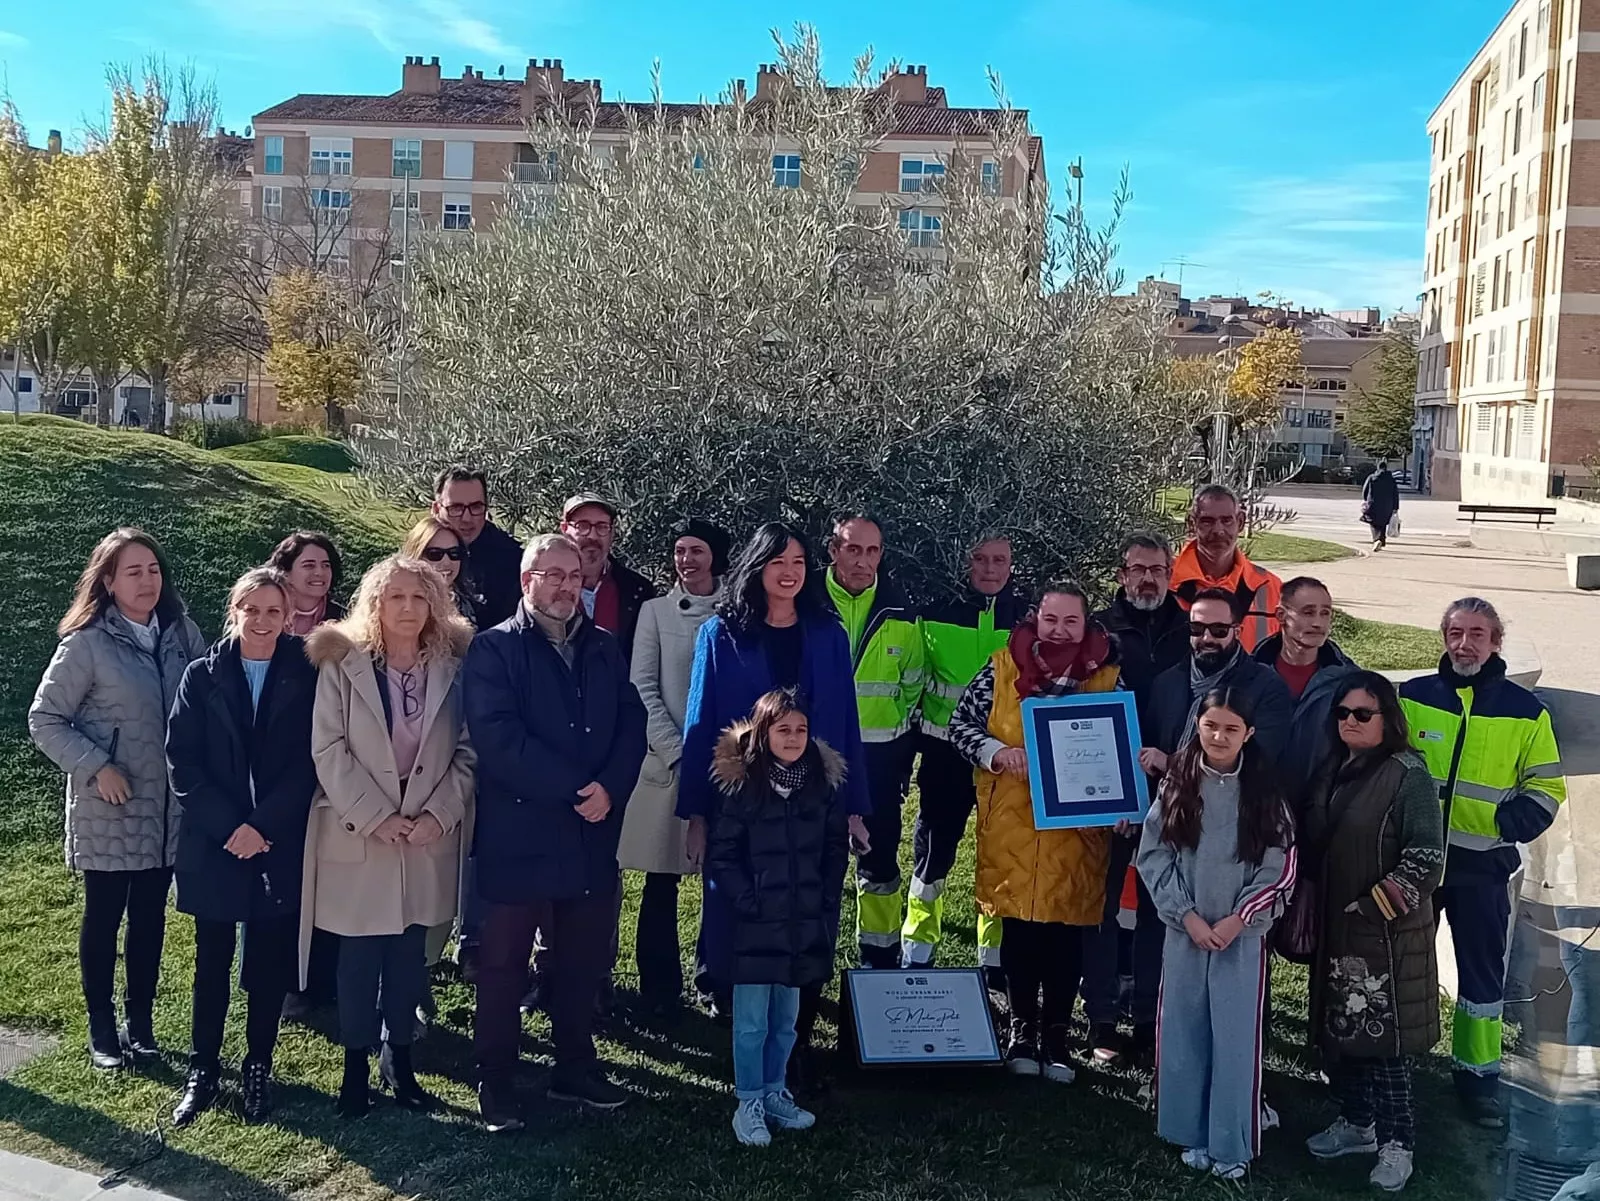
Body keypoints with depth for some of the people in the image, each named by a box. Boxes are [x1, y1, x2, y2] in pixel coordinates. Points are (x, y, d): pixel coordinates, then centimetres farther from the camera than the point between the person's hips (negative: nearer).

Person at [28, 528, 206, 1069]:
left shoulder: (182, 633, 0)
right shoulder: (87, 643, -11)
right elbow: (44, 720, -7)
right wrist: (95, 766, -15)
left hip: (167, 807, 3)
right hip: (110, 809, -3)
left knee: (149, 914, 13)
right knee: (103, 915, 10)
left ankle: (140, 1022, 27)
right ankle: (102, 1029, 23)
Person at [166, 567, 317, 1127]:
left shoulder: (306, 677, -1)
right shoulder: (202, 676, 2)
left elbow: (308, 763, -5)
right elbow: (183, 761, -3)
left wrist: (262, 827, -13)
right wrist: (228, 827, -12)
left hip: (281, 848, 0)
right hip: (212, 845, 1)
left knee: (270, 964, 7)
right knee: (212, 964, 8)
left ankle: (258, 1069, 22)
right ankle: (202, 1071, 21)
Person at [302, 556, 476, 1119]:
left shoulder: (452, 669, 3)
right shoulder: (343, 664, -3)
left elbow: (466, 751, 2)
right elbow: (328, 750, -8)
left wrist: (440, 814, -10)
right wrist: (376, 817, -14)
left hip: (429, 838, 2)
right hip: (357, 837, -2)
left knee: (409, 955, 9)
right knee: (360, 957, 3)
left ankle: (399, 1060, 22)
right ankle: (356, 1066, 17)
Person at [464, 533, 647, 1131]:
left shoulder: (604, 648, 13)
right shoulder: (494, 648, -3)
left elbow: (632, 724, 5)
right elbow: (498, 737, -15)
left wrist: (611, 789, -12)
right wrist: (574, 788, -17)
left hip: (592, 836, 5)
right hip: (517, 836, -5)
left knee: (584, 962, 13)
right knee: (503, 965, 5)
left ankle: (575, 1069, 29)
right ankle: (495, 1083, 17)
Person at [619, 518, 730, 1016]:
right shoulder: (655, 611, 6)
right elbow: (643, 687, 1)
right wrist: (678, 752, -8)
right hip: (668, 763, 0)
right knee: (662, 881, 3)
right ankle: (660, 988, 13)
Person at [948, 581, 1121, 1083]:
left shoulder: (1108, 676, 3)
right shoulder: (1003, 669, 1)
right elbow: (961, 724, 2)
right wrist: (997, 752, -16)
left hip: (1078, 826, 0)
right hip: (1013, 822, 0)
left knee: (1067, 931, 4)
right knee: (1019, 926, 6)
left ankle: (1057, 1033, 19)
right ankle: (1022, 1029, 22)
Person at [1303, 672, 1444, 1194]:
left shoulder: (1409, 775, -13)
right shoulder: (1333, 770, 9)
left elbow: (1426, 858, -15)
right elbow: (1312, 845, 17)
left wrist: (1371, 906, -14)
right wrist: (1310, 912, 10)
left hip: (1386, 932, -7)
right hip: (1335, 928, 7)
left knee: (1383, 1037, -2)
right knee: (1339, 1030, 14)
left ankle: (1396, 1142, 12)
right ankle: (1357, 1122, 29)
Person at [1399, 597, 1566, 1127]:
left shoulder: (1525, 710, -1)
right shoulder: (1412, 697, 0)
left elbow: (1546, 789, 2)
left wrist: (1506, 825, -15)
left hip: (1482, 865, 0)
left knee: (1483, 972, 8)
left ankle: (1479, 1073, 22)